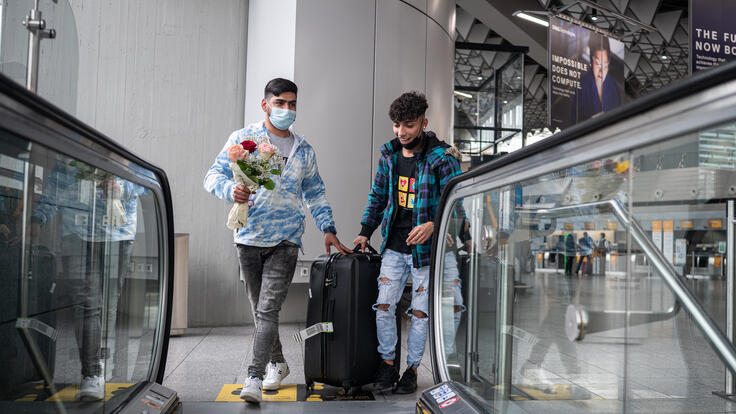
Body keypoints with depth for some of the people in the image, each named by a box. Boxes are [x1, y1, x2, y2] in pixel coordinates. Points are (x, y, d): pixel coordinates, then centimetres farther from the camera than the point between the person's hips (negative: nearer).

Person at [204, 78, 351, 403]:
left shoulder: (304, 150, 13)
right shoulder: (243, 138, 4)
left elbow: (315, 193, 19)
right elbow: (214, 175, 1)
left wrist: (328, 229, 10)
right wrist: (231, 190, -21)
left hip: (285, 240, 0)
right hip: (249, 237, 0)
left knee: (268, 310, -11)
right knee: (259, 310, 11)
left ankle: (254, 378, -9)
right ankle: (277, 364, 30)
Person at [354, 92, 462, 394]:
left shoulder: (441, 158, -11)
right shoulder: (389, 154, 6)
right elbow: (378, 196, 16)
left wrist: (433, 225, -29)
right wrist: (365, 232, 11)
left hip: (426, 248, -4)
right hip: (394, 246, 4)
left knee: (420, 312, 6)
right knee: (383, 306, 3)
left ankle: (412, 369, 23)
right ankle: (387, 363, 22)